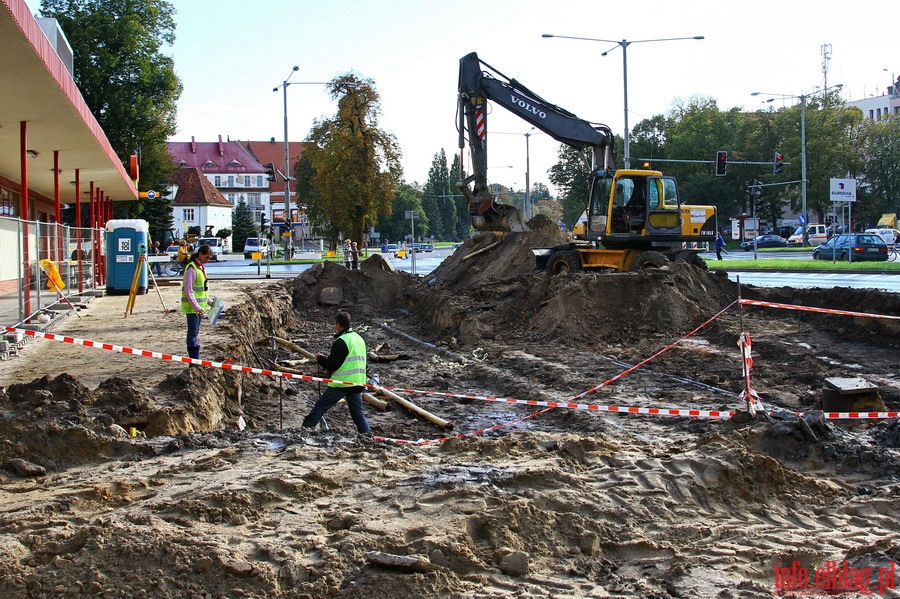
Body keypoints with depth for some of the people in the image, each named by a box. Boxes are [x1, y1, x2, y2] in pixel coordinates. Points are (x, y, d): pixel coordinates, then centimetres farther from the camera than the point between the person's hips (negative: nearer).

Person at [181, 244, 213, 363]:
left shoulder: (202, 267, 12)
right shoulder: (191, 268, -17)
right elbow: (188, 291, -21)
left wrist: (209, 301, 17)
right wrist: (197, 307, -26)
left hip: (199, 306, 9)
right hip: (192, 307, -9)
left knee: (196, 332, 13)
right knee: (193, 333, -8)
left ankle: (196, 360, 19)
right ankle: (194, 361, -8)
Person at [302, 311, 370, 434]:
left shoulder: (341, 341, -12)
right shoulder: (359, 339, 16)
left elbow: (331, 365, -14)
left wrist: (320, 358, 6)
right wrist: (326, 357, 20)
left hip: (342, 382, -8)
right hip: (358, 382, 8)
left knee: (321, 406, 0)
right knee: (358, 412, 11)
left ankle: (306, 428, 1)